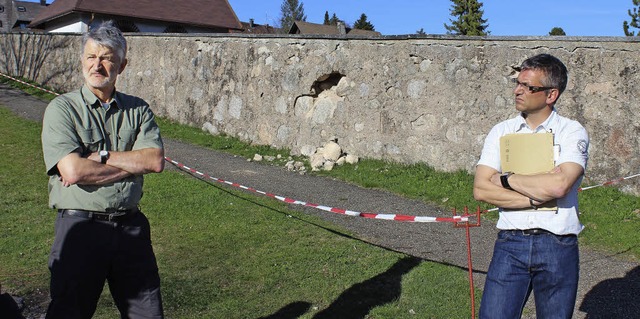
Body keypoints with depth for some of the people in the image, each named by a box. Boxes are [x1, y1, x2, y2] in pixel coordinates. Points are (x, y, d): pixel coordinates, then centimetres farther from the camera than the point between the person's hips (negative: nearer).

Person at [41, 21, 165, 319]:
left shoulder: (138, 110, 6)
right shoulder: (61, 109, -4)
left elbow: (156, 160, -8)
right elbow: (73, 171, -17)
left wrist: (102, 156, -14)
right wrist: (134, 163, -10)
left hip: (131, 226, 3)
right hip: (80, 227, -3)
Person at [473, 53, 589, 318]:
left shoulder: (572, 132, -2)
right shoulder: (501, 132, 5)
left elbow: (560, 185, -20)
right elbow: (480, 190, -6)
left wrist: (506, 179, -8)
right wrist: (535, 197, -14)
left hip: (558, 246, -1)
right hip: (510, 243, 2)